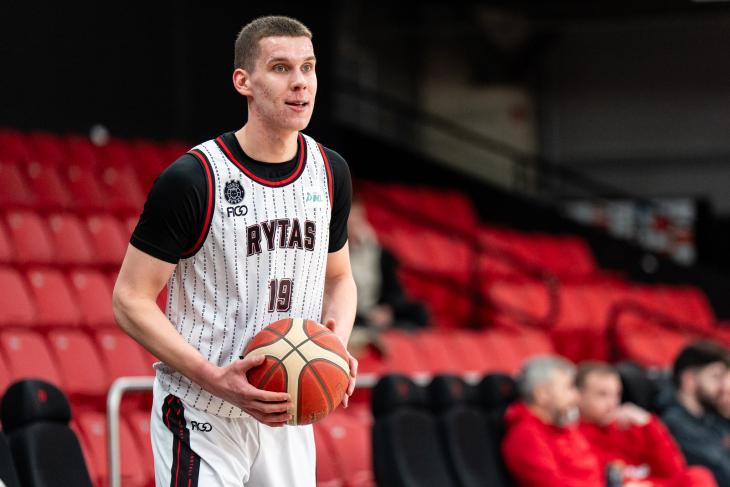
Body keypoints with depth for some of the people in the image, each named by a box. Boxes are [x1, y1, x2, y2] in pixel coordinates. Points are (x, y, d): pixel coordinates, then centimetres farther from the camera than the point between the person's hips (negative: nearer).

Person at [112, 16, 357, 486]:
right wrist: (215, 378, -23)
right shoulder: (192, 180, -14)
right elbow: (131, 300, -12)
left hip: (288, 415, 6)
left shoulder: (330, 172, 5)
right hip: (201, 417, -5)